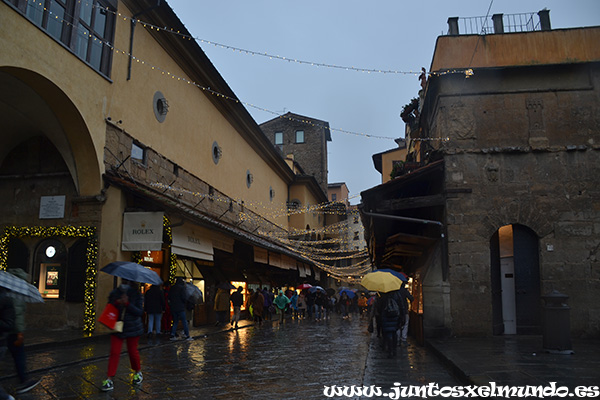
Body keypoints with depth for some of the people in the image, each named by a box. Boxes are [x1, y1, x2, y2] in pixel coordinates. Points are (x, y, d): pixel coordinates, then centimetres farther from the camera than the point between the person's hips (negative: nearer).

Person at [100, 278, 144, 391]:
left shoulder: (136, 294, -5)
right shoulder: (114, 293, 2)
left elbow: (140, 312, -12)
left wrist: (127, 304, -23)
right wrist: (116, 303, -16)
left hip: (133, 328, -2)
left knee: (132, 351, 9)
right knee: (114, 352, -6)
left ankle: (138, 372, 32)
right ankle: (109, 379, -1)